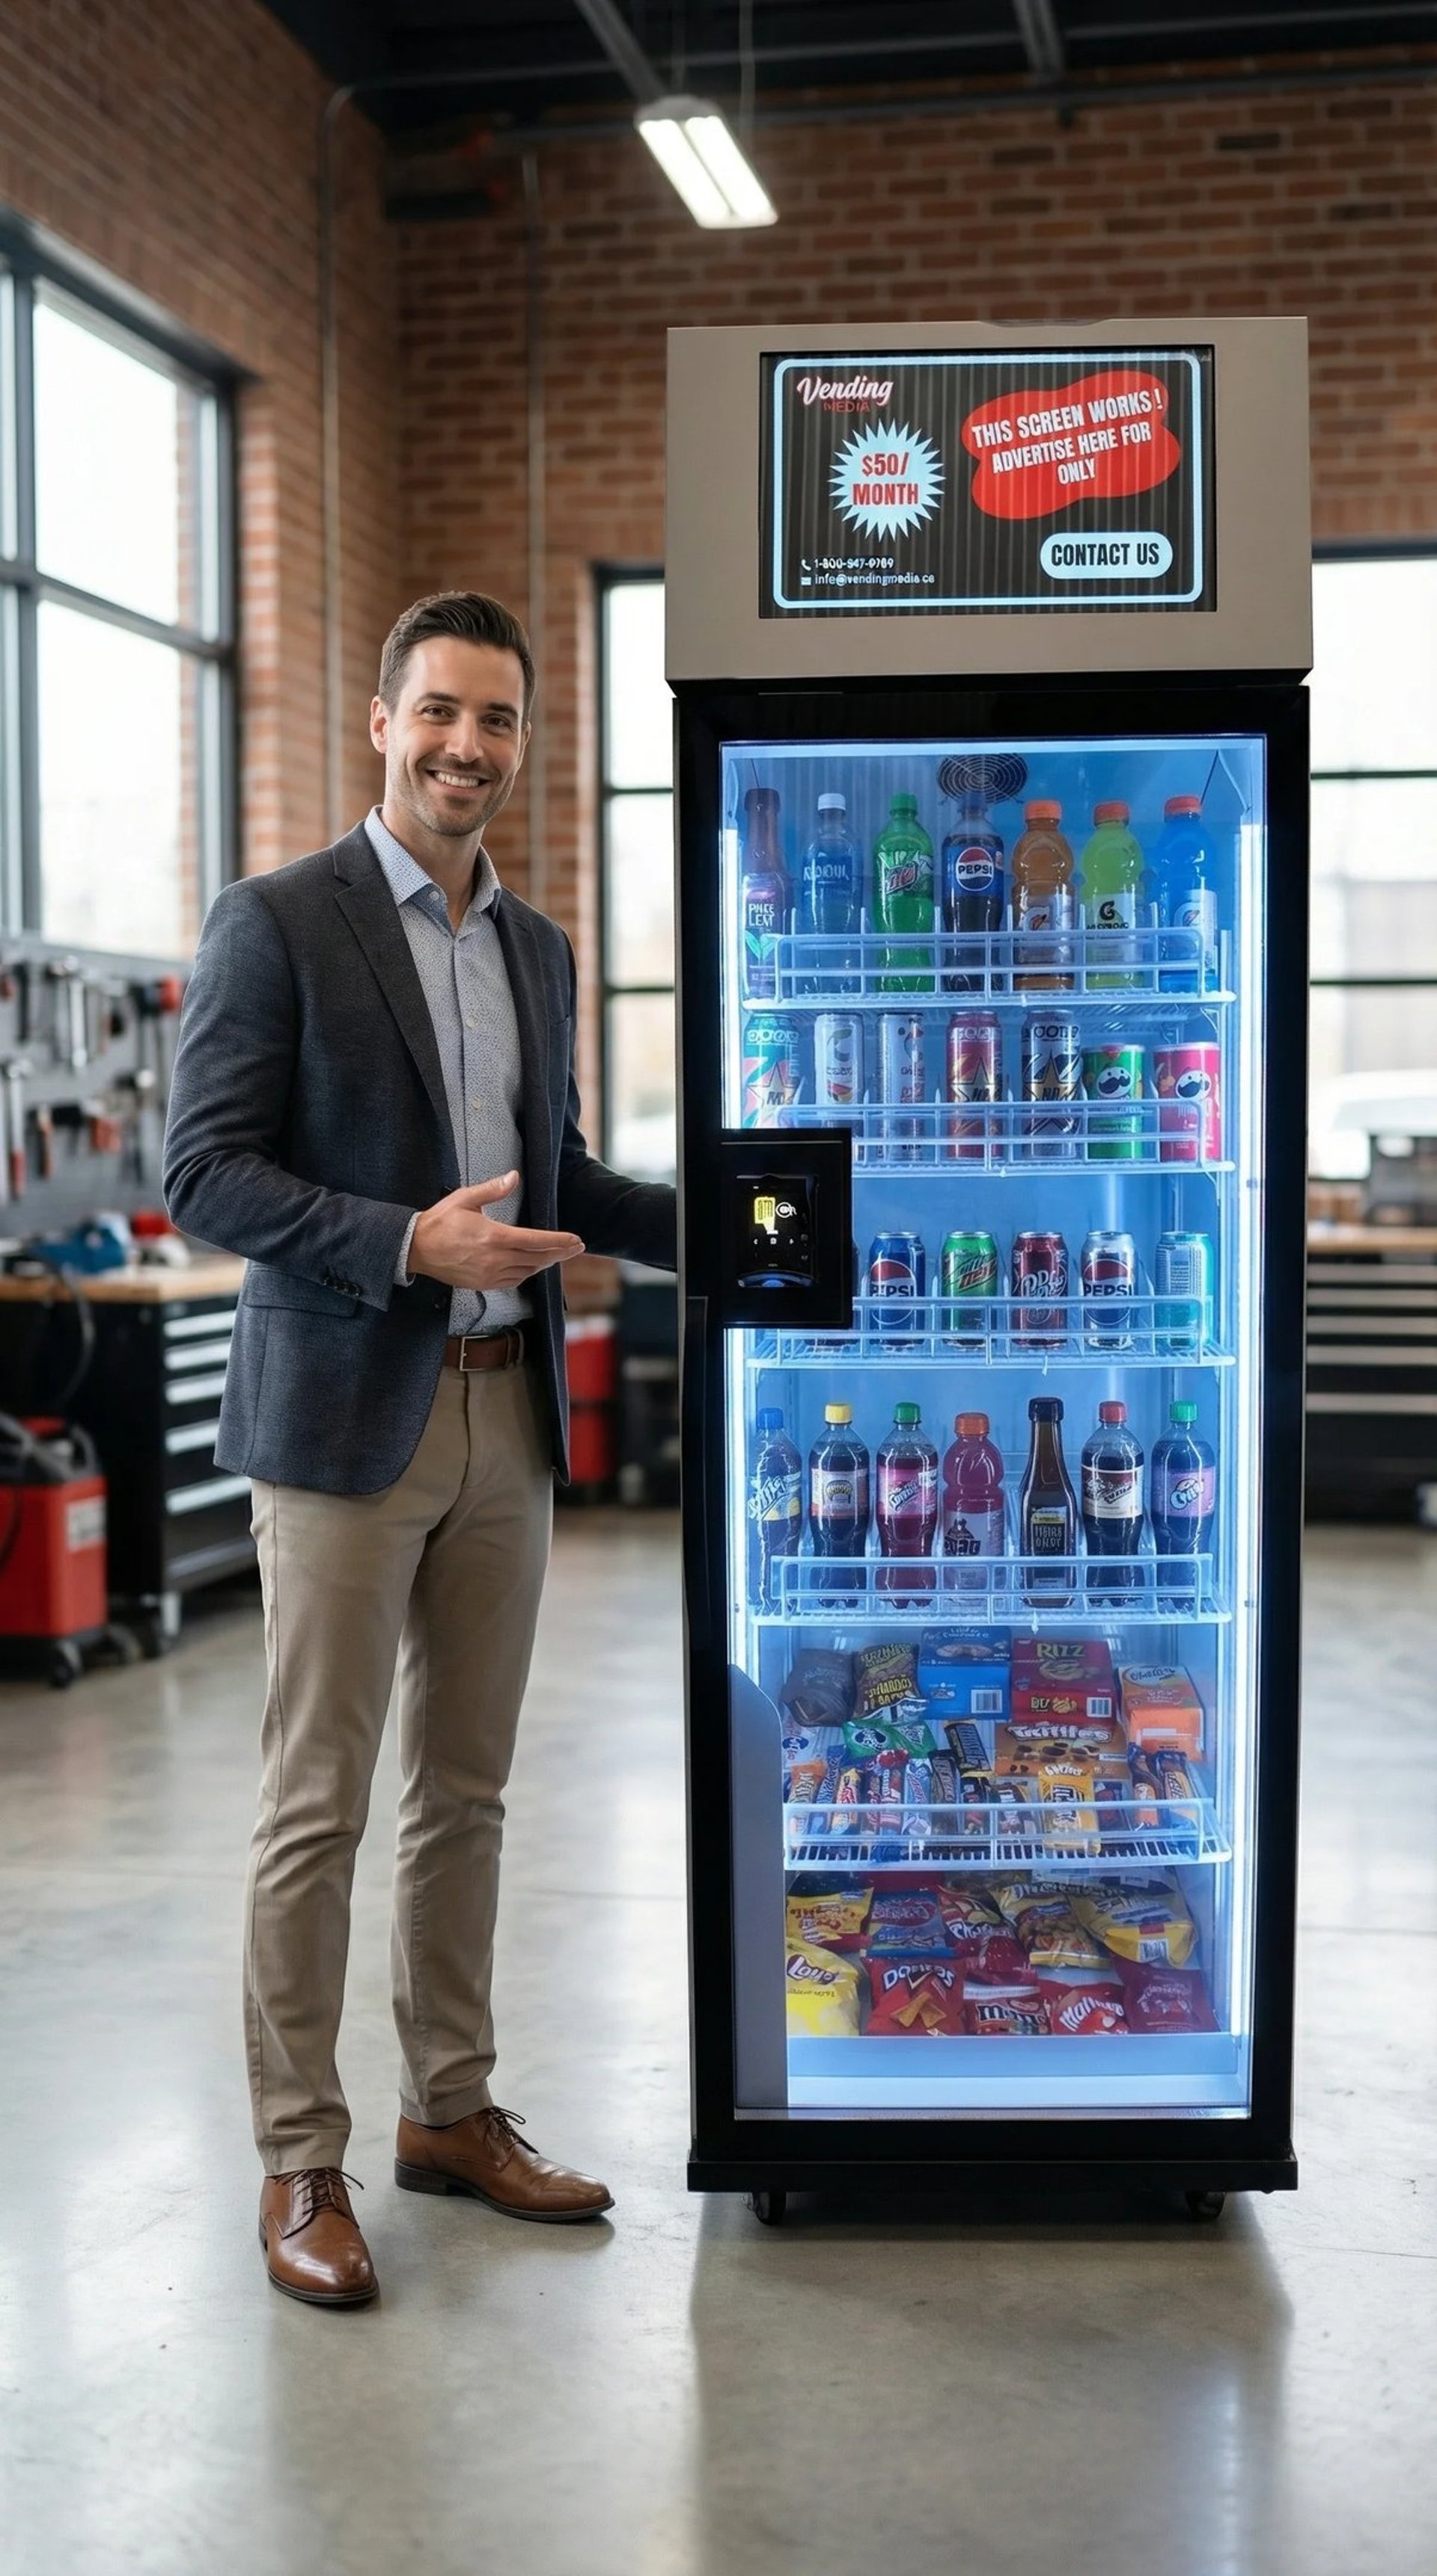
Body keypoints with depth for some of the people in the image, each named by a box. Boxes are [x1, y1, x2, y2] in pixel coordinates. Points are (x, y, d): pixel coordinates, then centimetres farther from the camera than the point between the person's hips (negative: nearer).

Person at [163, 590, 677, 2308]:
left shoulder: (537, 949, 14)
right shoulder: (279, 922, -6)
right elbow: (203, 1170, -12)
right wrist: (409, 1245, -22)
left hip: (506, 1416, 6)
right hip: (348, 1414, -6)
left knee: (465, 1790, 14)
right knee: (316, 1805, 0)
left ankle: (451, 2112, 28)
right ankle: (299, 2161, 13)